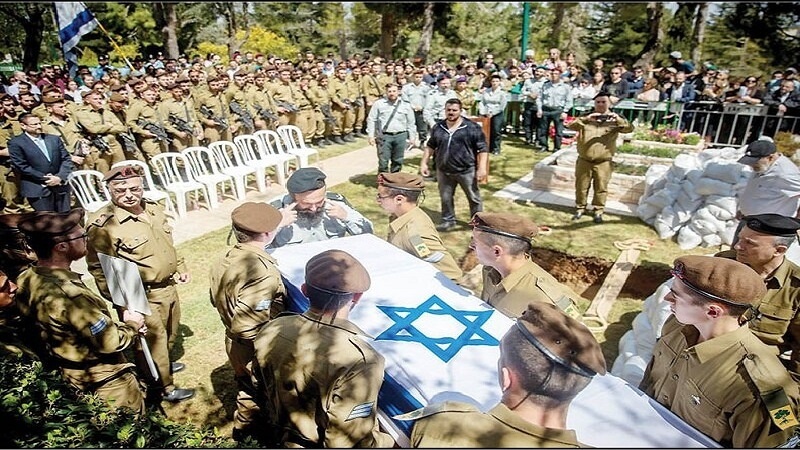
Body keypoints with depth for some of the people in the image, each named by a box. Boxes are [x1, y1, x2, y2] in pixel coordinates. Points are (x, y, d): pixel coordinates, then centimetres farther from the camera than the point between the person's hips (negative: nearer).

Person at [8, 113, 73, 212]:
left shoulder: (54, 139, 11)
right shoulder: (16, 143, -2)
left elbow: (66, 159, 7)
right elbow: (21, 166, -9)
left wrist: (60, 177, -8)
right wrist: (45, 178, -13)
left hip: (61, 186, 4)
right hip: (37, 189, -4)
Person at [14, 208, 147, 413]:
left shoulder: (28, 279, -9)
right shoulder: (70, 295, -39)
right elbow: (111, 342, -28)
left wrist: (118, 323, 1)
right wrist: (131, 325, -10)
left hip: (70, 371, 9)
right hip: (103, 378, -9)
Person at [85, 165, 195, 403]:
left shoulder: (154, 209, 1)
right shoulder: (103, 223, -22)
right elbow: (98, 267, -19)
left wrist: (180, 267, 18)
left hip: (168, 286, 8)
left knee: (170, 331, 27)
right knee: (153, 340, 7)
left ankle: (164, 364, 55)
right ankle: (165, 387, 28)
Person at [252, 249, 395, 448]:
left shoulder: (269, 332, -16)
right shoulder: (360, 361, -36)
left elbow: (264, 390, 1)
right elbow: (350, 443, -29)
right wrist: (388, 444, -12)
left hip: (283, 440, 6)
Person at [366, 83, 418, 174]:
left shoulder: (406, 105, 7)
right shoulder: (379, 103, 2)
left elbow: (411, 123, 11)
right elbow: (371, 120, 5)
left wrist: (412, 138, 9)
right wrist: (371, 135, -1)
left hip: (400, 136, 2)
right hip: (384, 136, -2)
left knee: (398, 161, 10)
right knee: (383, 161, -3)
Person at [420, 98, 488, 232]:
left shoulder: (472, 127, -9)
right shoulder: (438, 127, 4)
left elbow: (483, 149, -9)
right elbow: (430, 146, 15)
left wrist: (482, 168, -16)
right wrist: (424, 163, 9)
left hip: (467, 171, -3)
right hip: (444, 171, 3)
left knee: (474, 198, 9)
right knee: (445, 198, 13)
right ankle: (448, 221, 31)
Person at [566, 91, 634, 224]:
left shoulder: (614, 120, 2)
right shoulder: (586, 118, 3)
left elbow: (629, 128, -12)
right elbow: (570, 125, -13)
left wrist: (619, 119, -30)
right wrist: (586, 119, -30)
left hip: (603, 162, -1)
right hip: (584, 160, 1)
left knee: (601, 188, 7)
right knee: (581, 186, 10)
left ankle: (598, 211, 21)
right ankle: (580, 208, 25)